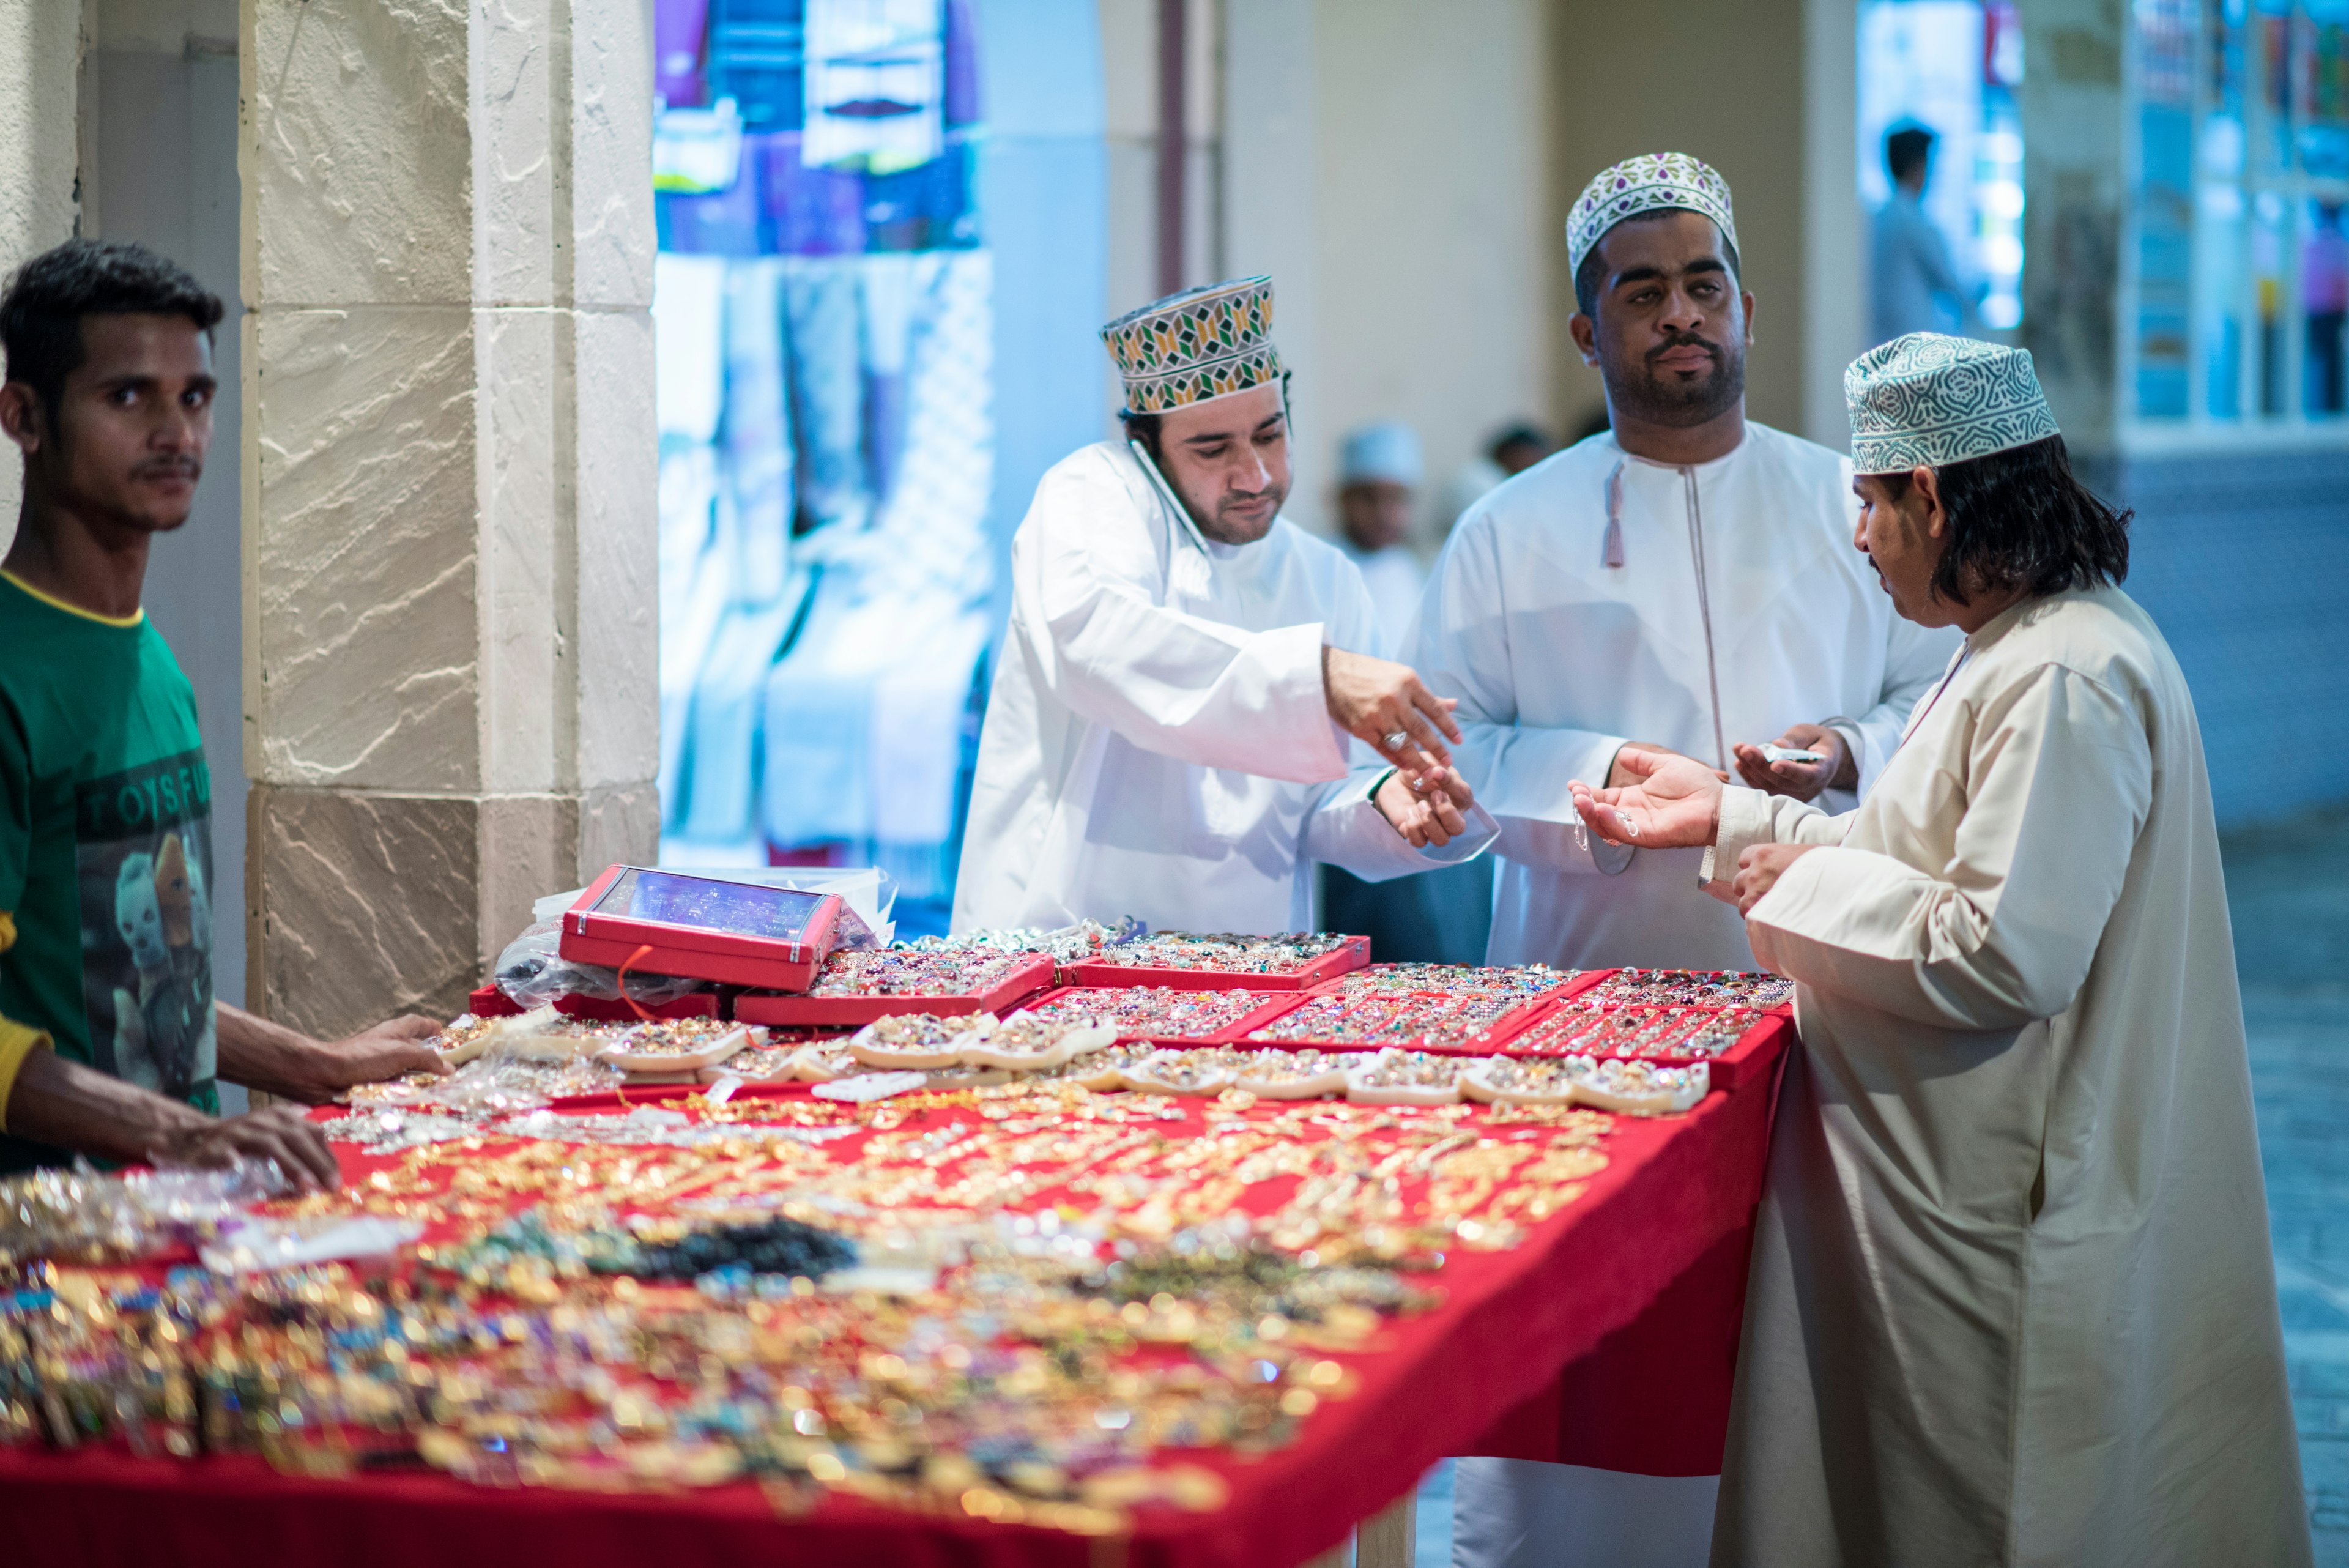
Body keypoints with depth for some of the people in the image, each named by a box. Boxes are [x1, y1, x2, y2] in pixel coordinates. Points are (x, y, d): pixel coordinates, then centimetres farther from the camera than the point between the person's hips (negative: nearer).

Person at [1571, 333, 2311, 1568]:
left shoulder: (2066, 683, -22)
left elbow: (2006, 951, -28)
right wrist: (1731, 819, 21)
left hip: (1999, 1221, -11)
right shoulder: (2025, 646, 13)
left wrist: (1805, 886, -14)